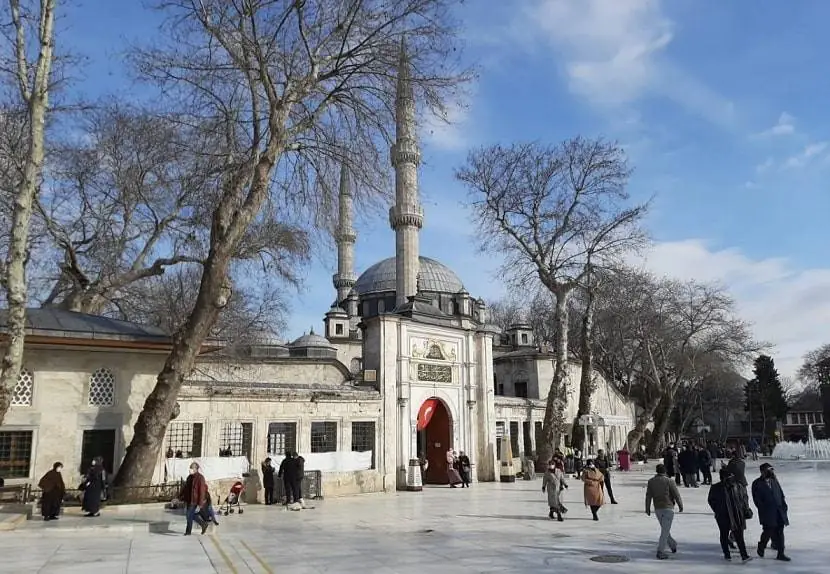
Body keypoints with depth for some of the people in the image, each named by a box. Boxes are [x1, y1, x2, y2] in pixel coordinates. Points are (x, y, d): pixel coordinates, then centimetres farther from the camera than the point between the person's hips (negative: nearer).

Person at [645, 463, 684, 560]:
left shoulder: (651, 481, 2)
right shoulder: (669, 481, -9)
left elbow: (648, 496, 2)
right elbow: (676, 495, -6)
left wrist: (647, 508, 9)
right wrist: (680, 505, 9)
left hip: (657, 509, 4)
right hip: (668, 508, -4)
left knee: (664, 529, 21)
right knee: (665, 530, -3)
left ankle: (673, 546, 34)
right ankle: (660, 552, -7)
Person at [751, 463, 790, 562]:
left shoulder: (774, 480, 10)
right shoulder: (756, 484, -6)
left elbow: (781, 493, 13)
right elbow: (757, 500, -8)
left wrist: (784, 505, 3)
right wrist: (764, 510, -12)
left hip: (779, 512, 5)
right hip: (767, 513, -5)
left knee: (780, 532, 6)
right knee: (768, 531, -4)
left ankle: (780, 554, 14)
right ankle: (761, 547, 24)